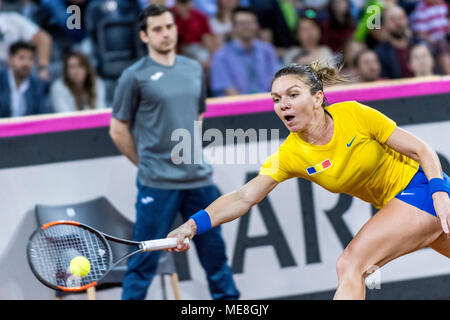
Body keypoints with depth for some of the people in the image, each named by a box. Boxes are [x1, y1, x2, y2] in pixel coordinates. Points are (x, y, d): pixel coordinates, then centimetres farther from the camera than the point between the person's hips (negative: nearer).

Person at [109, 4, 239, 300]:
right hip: (158, 185, -5)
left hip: (199, 178, 5)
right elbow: (118, 131, 0)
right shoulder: (135, 77, -5)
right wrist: (146, 162, 3)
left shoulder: (194, 69, 11)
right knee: (144, 262, -2)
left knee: (214, 251, 11)